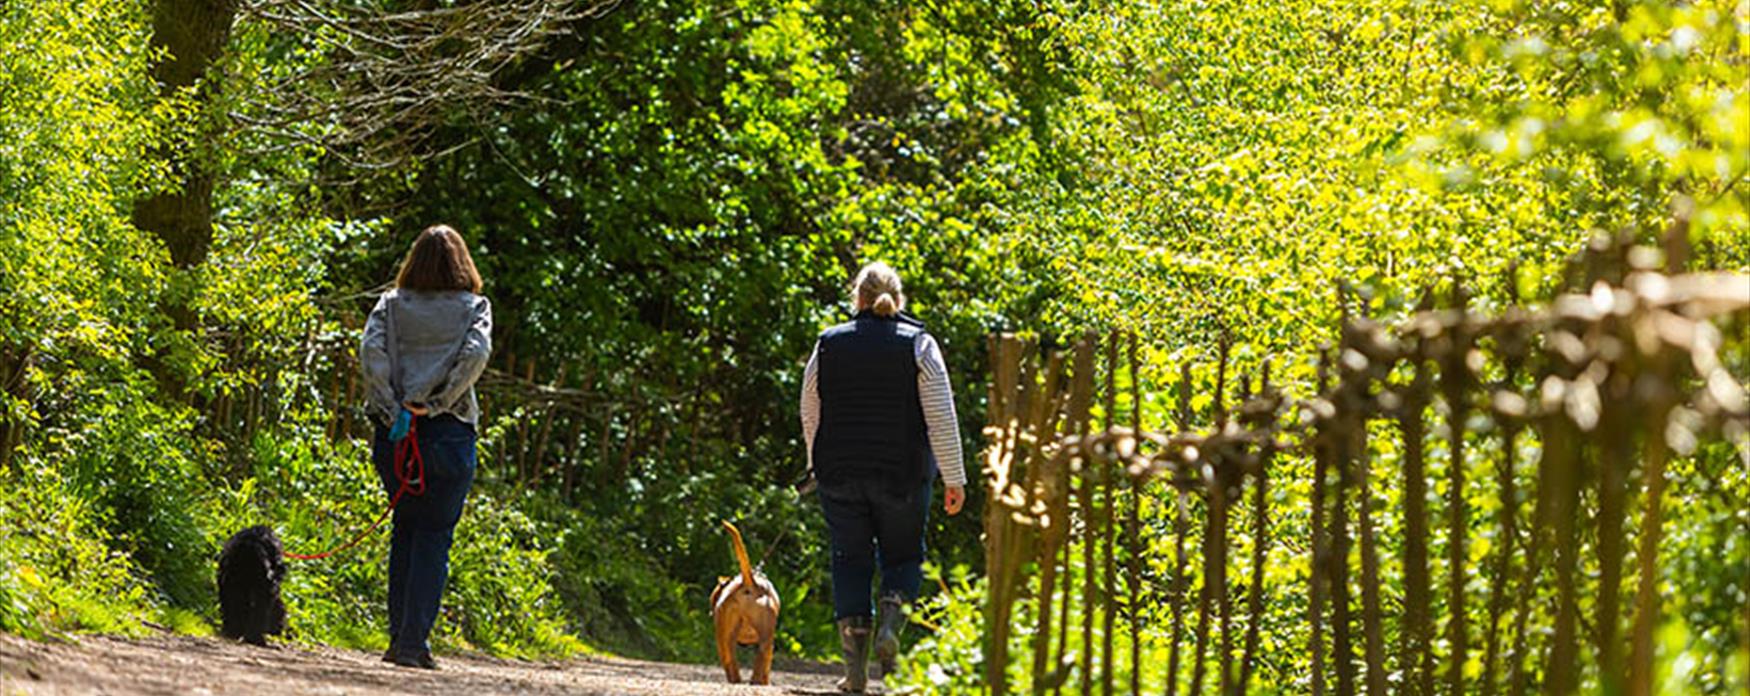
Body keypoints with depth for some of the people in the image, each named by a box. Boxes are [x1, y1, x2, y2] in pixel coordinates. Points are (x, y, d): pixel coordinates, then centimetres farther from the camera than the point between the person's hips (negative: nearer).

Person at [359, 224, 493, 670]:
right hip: (449, 433, -2)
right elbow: (475, 354, -15)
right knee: (435, 535, 3)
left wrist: (391, 407, -10)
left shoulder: (391, 305, 7)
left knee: (406, 529, 16)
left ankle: (399, 635, 12)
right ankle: (413, 642, -4)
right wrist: (437, 403, -11)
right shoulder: (474, 308, 2)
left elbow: (372, 350, -8)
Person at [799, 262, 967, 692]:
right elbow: (941, 418, -7)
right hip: (903, 475, -1)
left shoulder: (828, 345, 4)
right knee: (903, 554, 15)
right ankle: (891, 622, -12)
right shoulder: (918, 345, -2)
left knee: (851, 560, 7)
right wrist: (954, 478, -4)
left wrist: (818, 465, 26)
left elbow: (809, 415, 12)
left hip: (839, 474, 1)